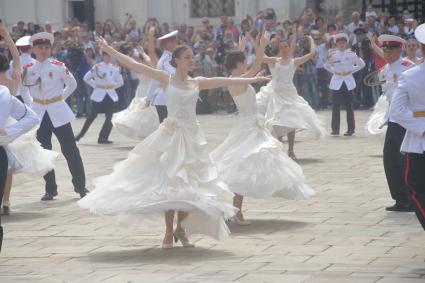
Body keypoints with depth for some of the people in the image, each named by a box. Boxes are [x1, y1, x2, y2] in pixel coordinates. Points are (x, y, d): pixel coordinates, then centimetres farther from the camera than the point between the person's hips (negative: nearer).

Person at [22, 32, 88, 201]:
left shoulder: (58, 67, -4)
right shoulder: (28, 69, 0)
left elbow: (72, 84, 7)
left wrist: (60, 97, 3)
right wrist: (31, 102, 3)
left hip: (58, 112, -2)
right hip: (39, 114, 2)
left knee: (70, 149, -1)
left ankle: (80, 185, 7)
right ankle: (50, 189, 11)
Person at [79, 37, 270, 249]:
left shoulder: (197, 83, 8)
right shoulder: (166, 79, -1)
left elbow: (226, 81, 11)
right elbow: (134, 65, -5)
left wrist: (253, 80, 12)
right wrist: (109, 51, -10)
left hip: (192, 136, 3)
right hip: (170, 135, -3)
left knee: (190, 185, 2)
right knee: (169, 183, -4)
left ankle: (180, 228, 20)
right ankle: (168, 232, 6)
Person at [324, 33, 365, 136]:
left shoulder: (351, 54, 0)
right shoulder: (333, 54, 2)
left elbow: (362, 64, 9)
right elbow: (326, 65, 16)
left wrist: (351, 70, 1)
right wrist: (334, 71, 3)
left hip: (348, 82, -1)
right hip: (336, 83, 1)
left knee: (349, 106, 0)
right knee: (335, 107, -1)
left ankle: (350, 129, 3)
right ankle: (335, 129, 3)